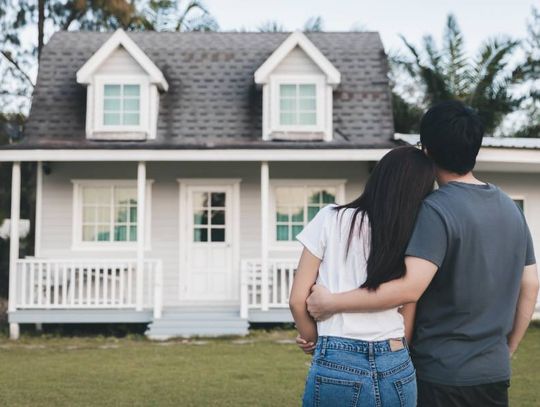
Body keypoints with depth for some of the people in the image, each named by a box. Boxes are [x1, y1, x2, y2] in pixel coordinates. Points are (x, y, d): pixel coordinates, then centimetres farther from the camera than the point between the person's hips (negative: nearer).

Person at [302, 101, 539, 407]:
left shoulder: (438, 209, -16)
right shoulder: (511, 209, 7)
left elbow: (408, 289, -26)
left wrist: (332, 303, -20)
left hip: (442, 373, -7)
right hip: (495, 372, 7)